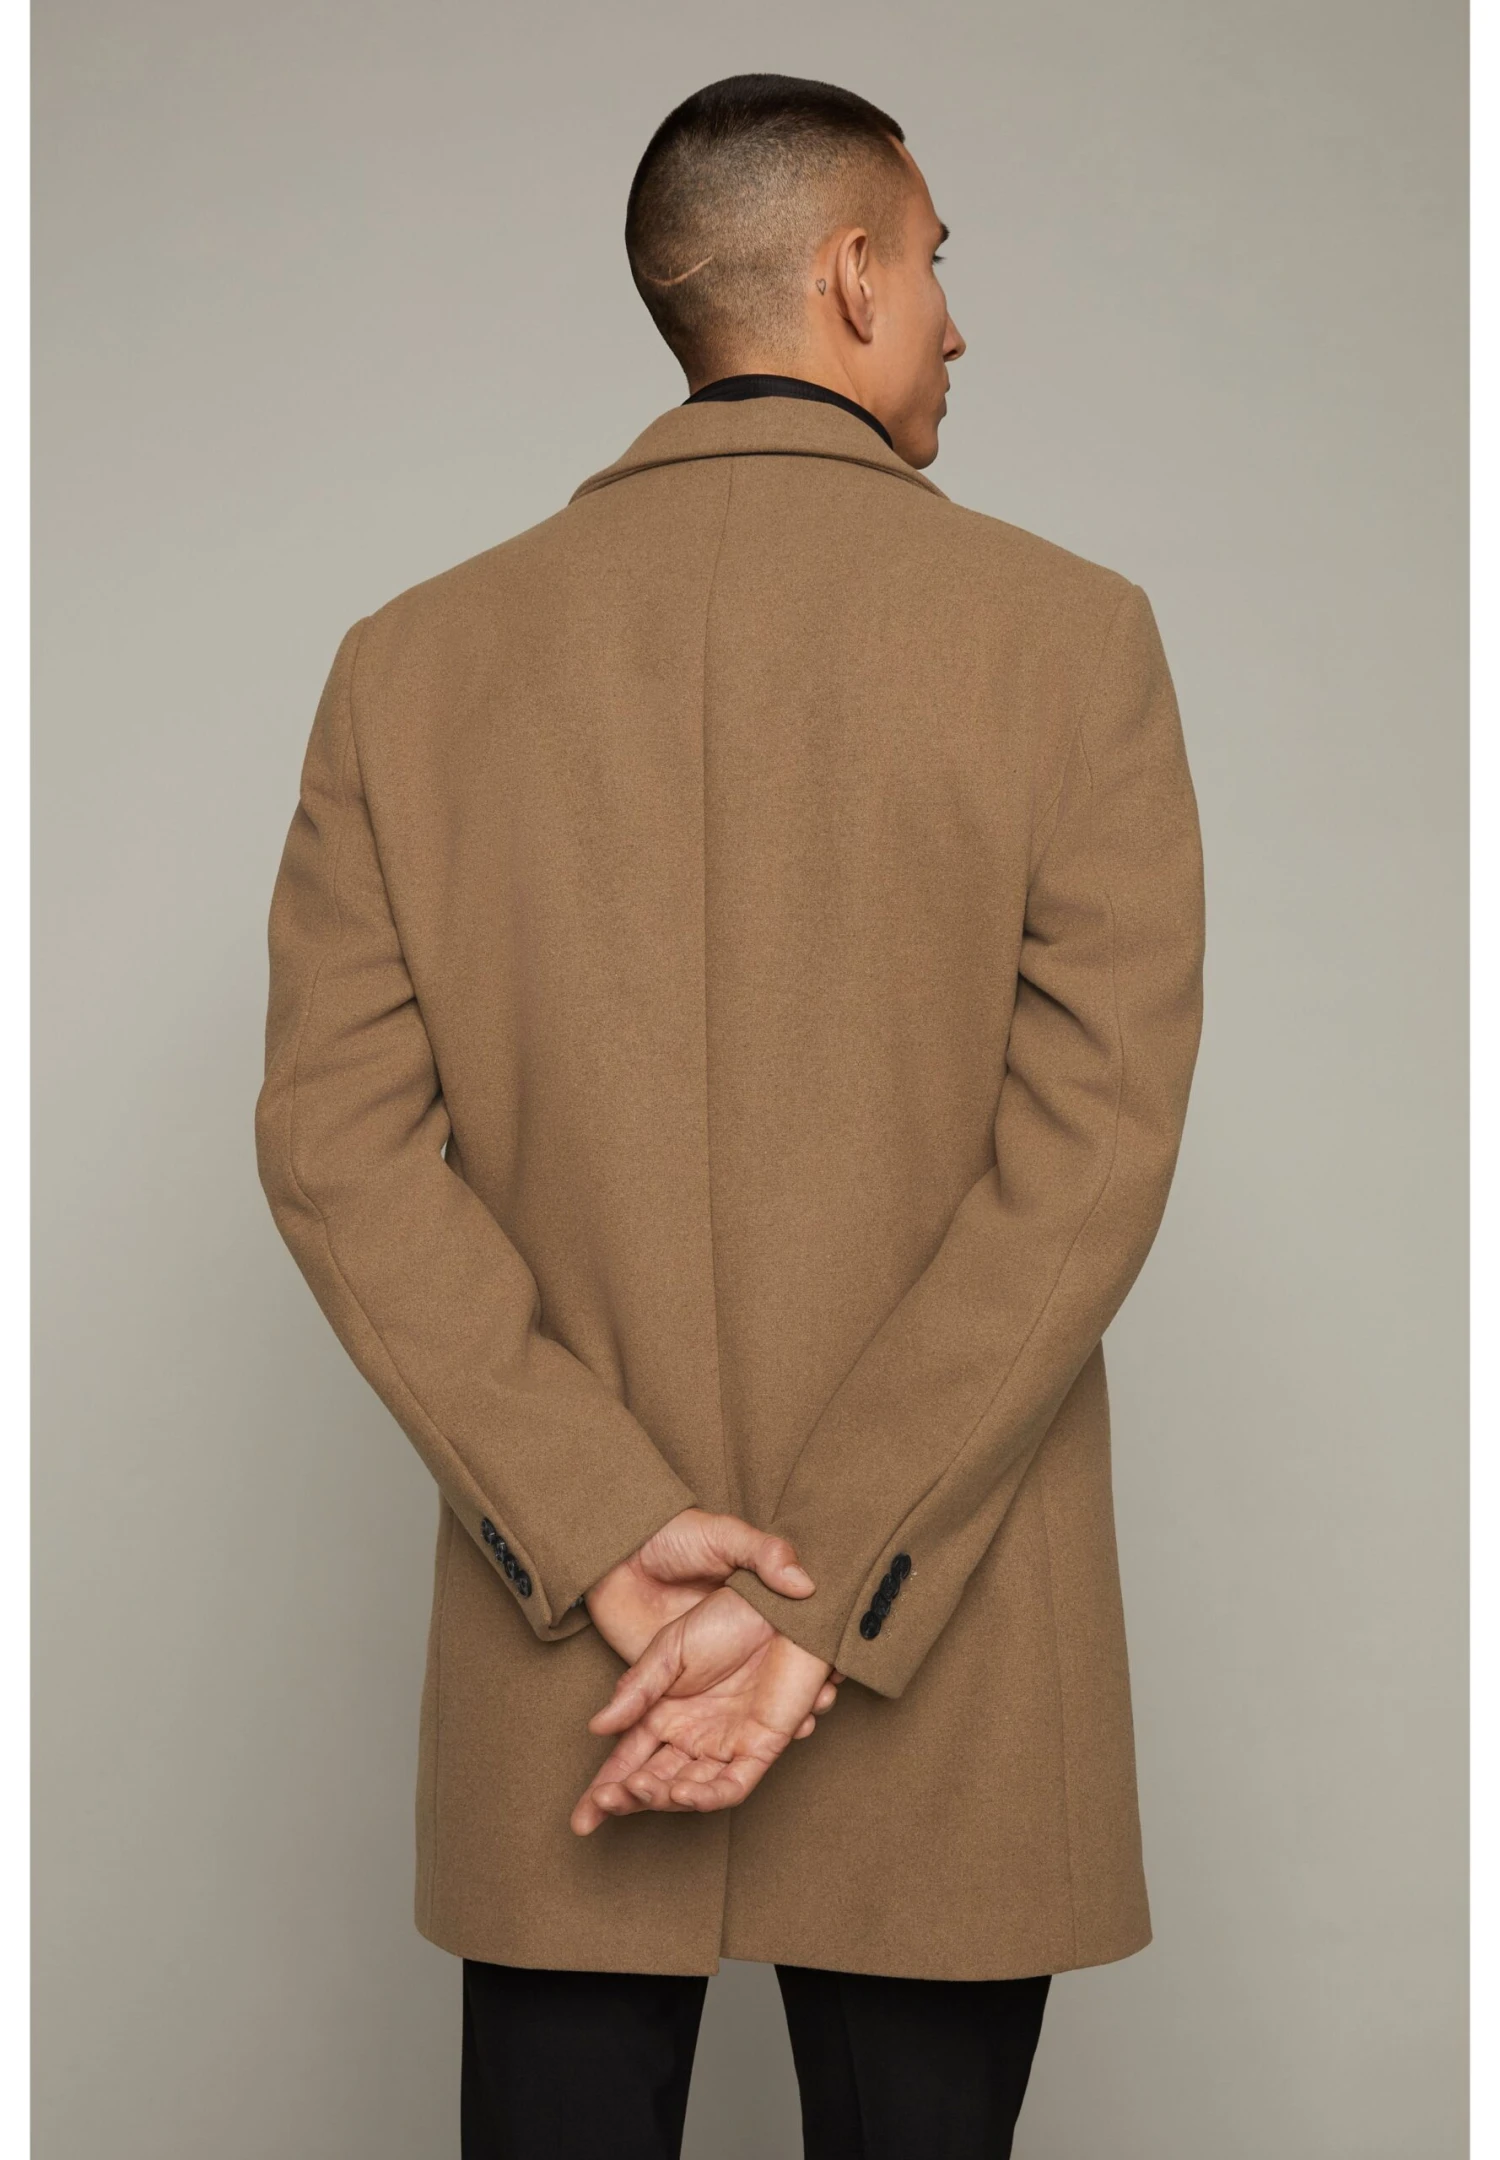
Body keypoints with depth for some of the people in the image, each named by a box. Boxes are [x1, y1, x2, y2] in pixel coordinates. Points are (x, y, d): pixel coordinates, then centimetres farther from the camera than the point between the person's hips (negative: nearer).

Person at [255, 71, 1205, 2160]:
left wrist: (609, 1533, -9)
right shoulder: (1067, 633, -6)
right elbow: (1089, 1153, -13)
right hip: (954, 1717, -2)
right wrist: (819, 1595, -13)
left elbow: (340, 1138, -6)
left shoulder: (415, 658, 1)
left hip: (551, 1663, 2)